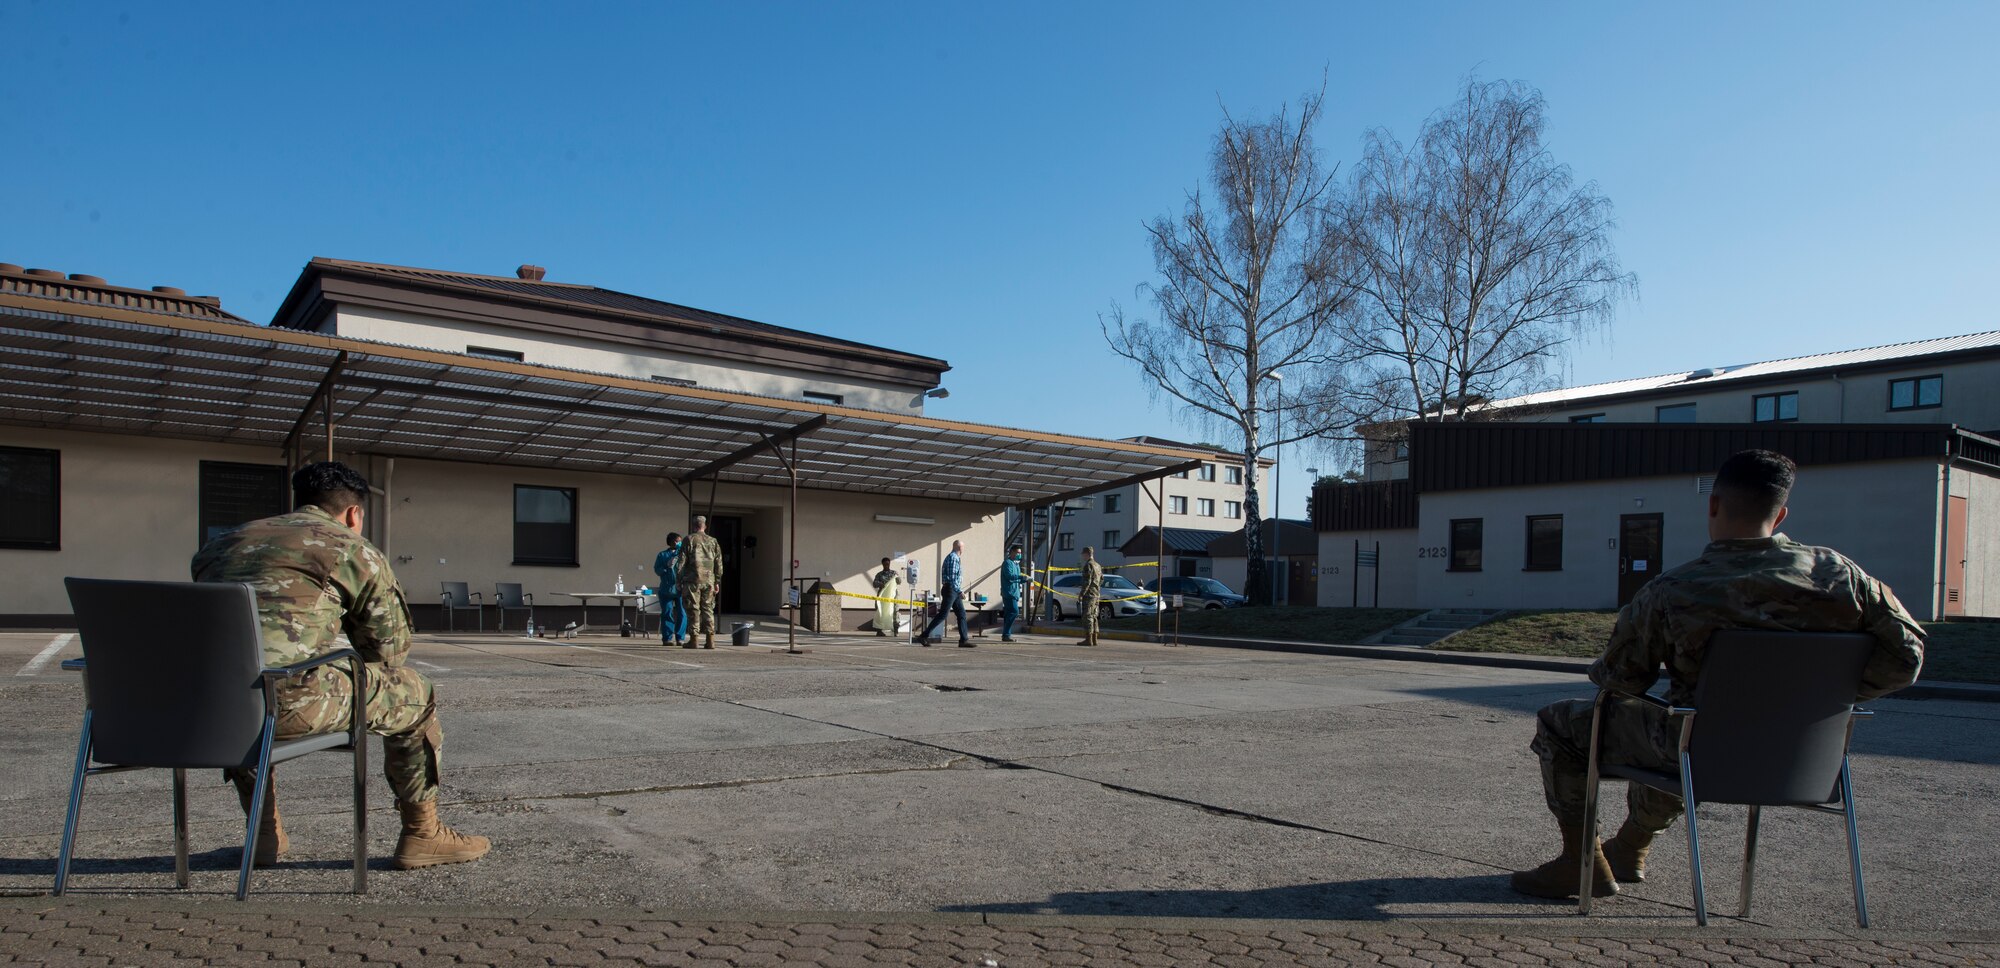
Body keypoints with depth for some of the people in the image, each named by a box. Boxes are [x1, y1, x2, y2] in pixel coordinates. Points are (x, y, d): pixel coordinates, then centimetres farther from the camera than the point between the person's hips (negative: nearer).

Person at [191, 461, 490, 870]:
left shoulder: (224, 542, 27)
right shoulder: (355, 551, 11)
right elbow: (390, 648, 14)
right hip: (290, 703, -6)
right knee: (413, 692, 18)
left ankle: (264, 834, 44)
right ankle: (421, 833, 25)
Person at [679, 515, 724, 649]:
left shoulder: (689, 540, -1)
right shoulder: (713, 542, 11)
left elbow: (682, 562, -4)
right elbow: (719, 564, 11)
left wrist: (678, 580, 1)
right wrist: (717, 582, 15)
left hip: (692, 580, -3)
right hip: (709, 581, 4)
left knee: (693, 610, 0)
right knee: (708, 609, 7)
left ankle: (693, 639, -1)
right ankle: (710, 640, 2)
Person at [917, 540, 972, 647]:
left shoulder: (955, 558, 19)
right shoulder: (953, 558, -13)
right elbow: (952, 577, -20)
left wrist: (959, 591, 20)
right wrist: (960, 591, -18)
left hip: (954, 591, 10)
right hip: (950, 589, -10)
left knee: (961, 614, 7)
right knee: (942, 614, -10)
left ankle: (964, 640, 6)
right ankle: (924, 636, -7)